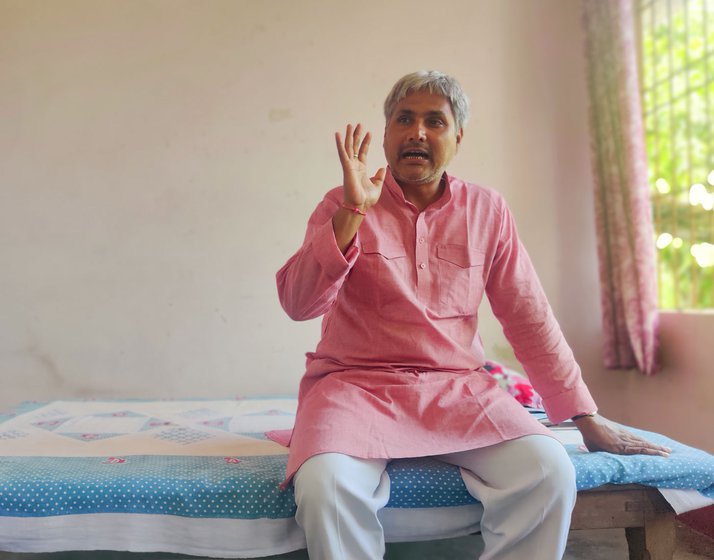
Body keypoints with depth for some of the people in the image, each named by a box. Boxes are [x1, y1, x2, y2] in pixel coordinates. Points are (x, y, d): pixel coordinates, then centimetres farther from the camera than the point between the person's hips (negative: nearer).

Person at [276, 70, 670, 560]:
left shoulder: (487, 210, 8)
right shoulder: (344, 206, 2)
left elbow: (529, 318, 9)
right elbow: (297, 304, -9)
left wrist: (586, 418, 7)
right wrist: (353, 211, -19)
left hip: (457, 386, 2)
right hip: (356, 385, -1)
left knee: (550, 473, -24)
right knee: (325, 485, -31)